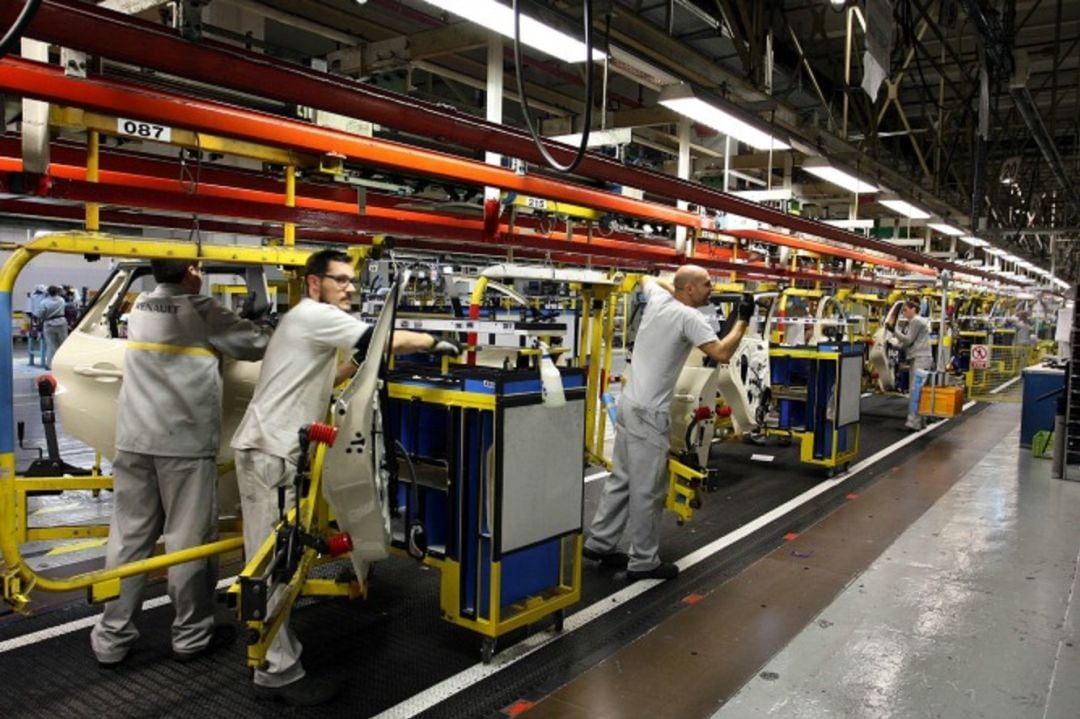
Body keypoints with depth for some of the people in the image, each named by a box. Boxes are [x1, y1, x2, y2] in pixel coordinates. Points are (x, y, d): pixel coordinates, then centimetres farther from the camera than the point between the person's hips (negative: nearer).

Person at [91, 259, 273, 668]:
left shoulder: (139, 308, 14)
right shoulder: (200, 311, -7)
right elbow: (256, 343, -1)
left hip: (134, 439, 7)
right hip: (185, 441, -6)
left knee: (128, 537, 10)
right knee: (188, 539, 4)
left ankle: (112, 638, 18)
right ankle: (192, 636, 15)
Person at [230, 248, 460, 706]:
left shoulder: (311, 322, 21)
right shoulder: (315, 314, -12)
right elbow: (389, 341, -19)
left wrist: (357, 363, 18)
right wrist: (434, 342, -4)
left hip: (277, 451, 11)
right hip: (268, 453, -11)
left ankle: (271, 656, 26)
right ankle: (279, 674, 1)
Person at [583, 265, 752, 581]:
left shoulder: (658, 299, 9)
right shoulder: (689, 317, -15)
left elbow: (647, 278, 32)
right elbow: (722, 354, -21)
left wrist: (675, 288, 36)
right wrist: (742, 320, -9)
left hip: (629, 403, 10)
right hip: (648, 412, -10)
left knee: (622, 479, 19)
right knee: (647, 490, 0)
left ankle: (599, 543, 27)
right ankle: (643, 562, 10)